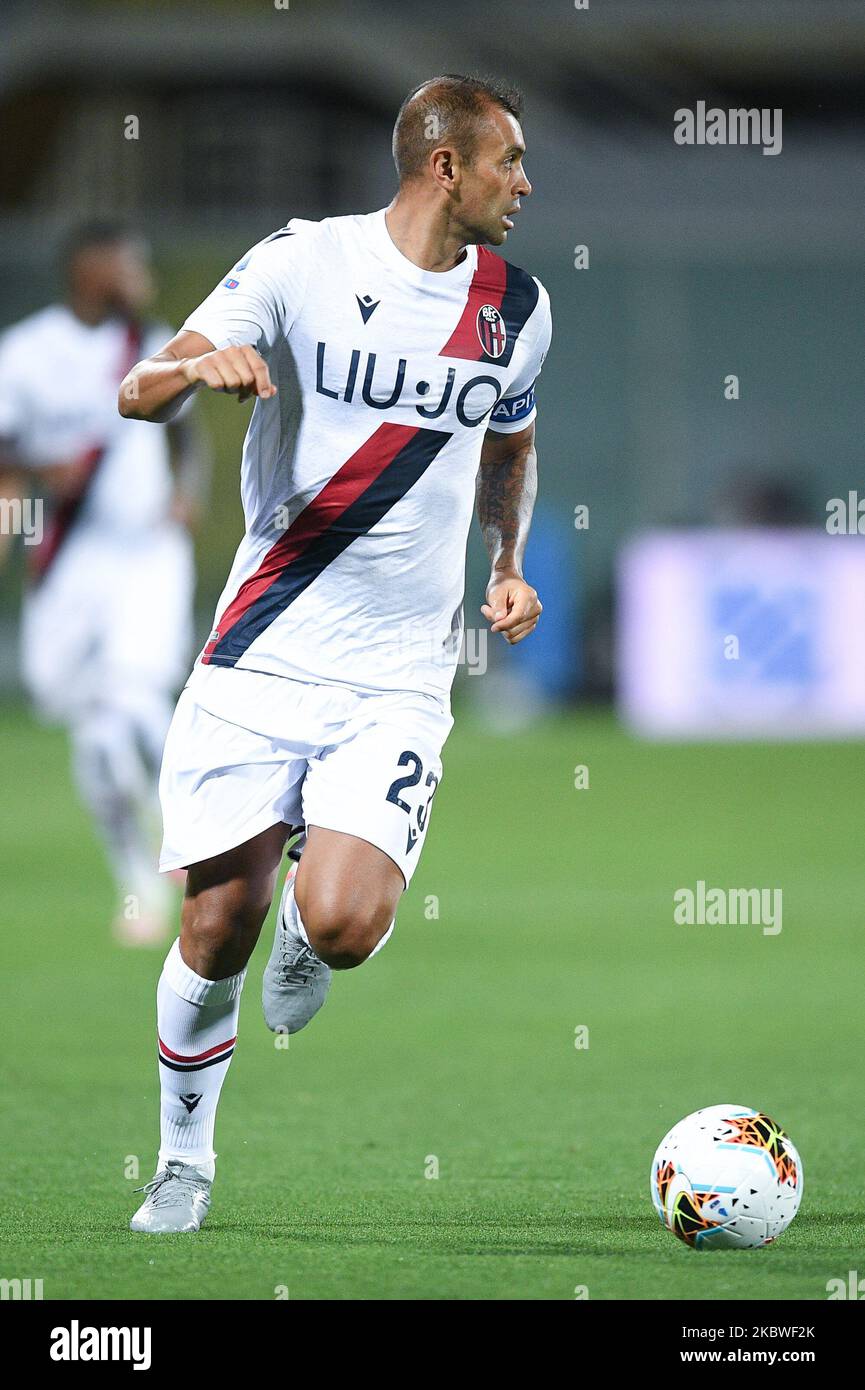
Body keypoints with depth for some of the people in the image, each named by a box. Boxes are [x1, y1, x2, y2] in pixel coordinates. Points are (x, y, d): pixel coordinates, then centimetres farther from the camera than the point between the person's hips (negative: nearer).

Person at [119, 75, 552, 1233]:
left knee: (342, 927, -18)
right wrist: (194, 366, -31)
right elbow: (140, 395, -8)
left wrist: (509, 563, 9)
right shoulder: (304, 263, -5)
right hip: (262, 657, -2)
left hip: (397, 679, 2)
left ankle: (307, 923, 20)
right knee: (217, 935, -2)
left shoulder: (515, 308, 7)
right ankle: (184, 1159, 22)